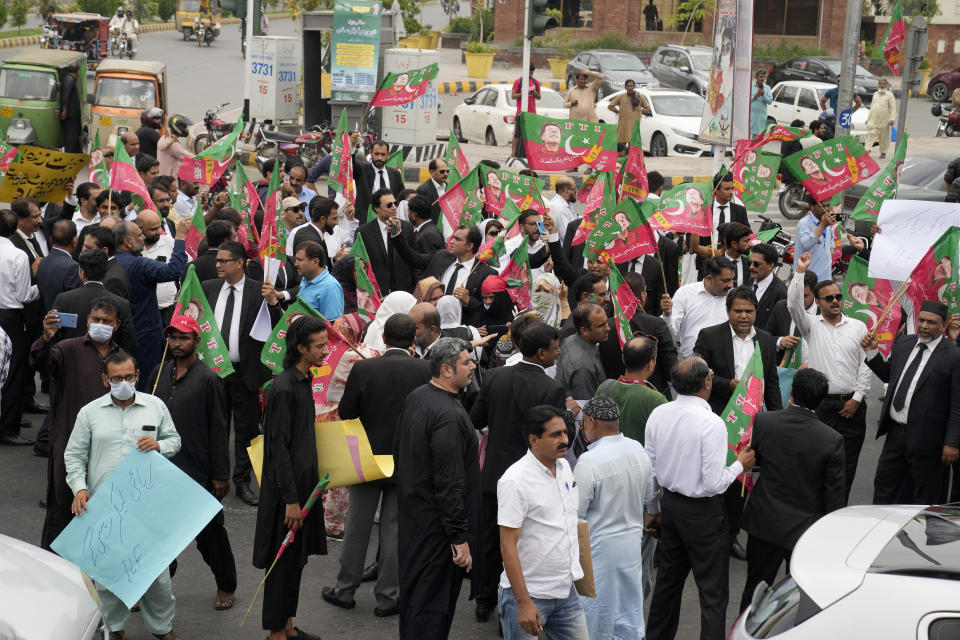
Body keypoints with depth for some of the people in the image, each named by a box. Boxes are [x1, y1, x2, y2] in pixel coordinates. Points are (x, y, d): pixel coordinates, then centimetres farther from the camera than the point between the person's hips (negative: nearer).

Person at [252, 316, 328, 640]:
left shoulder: (303, 381, 9)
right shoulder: (283, 388, -20)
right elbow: (279, 448, -21)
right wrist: (291, 499, -21)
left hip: (303, 482, 9)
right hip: (287, 489, -9)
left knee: (296, 559, 16)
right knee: (284, 561, 1)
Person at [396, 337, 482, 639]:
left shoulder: (415, 397, 4)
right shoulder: (449, 415, -25)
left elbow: (399, 450, 16)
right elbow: (450, 483, -25)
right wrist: (460, 539, -21)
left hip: (411, 512, 9)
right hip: (436, 522, -9)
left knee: (413, 589, 20)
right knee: (432, 603, -1)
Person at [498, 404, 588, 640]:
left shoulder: (564, 466, 7)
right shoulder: (515, 481, -17)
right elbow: (508, 545, -19)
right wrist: (524, 603, -22)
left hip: (566, 590, 7)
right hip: (528, 594, -7)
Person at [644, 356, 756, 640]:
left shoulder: (658, 414, -3)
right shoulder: (711, 423, -23)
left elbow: (649, 469, 6)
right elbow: (714, 483, -23)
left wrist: (654, 509, 19)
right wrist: (740, 465, -4)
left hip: (670, 504, 7)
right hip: (703, 511, -7)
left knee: (668, 579, 23)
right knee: (713, 592, 2)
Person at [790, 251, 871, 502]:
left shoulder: (858, 327, 9)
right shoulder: (811, 325, 6)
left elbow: (865, 365, 6)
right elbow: (793, 305, -13)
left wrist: (857, 398, -2)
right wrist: (800, 272, -18)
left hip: (852, 404, 2)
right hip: (821, 403, -1)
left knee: (847, 463, 4)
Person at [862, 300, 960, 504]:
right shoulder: (903, 344, 6)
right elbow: (888, 375, 20)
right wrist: (872, 352, 5)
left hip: (925, 439, -6)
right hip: (895, 432, 6)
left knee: (925, 498, 8)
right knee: (884, 485, 16)